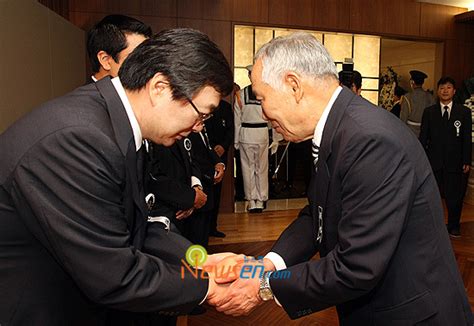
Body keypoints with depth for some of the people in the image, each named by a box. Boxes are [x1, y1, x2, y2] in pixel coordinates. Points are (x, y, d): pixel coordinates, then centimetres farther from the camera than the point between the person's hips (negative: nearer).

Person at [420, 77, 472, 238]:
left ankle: (454, 226, 25)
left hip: (455, 162, 0)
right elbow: (423, 137, 3)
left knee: (454, 196, 7)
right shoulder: (429, 112, 5)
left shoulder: (464, 112, 4)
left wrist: (466, 161, -3)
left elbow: (467, 138, 2)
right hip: (434, 161, 0)